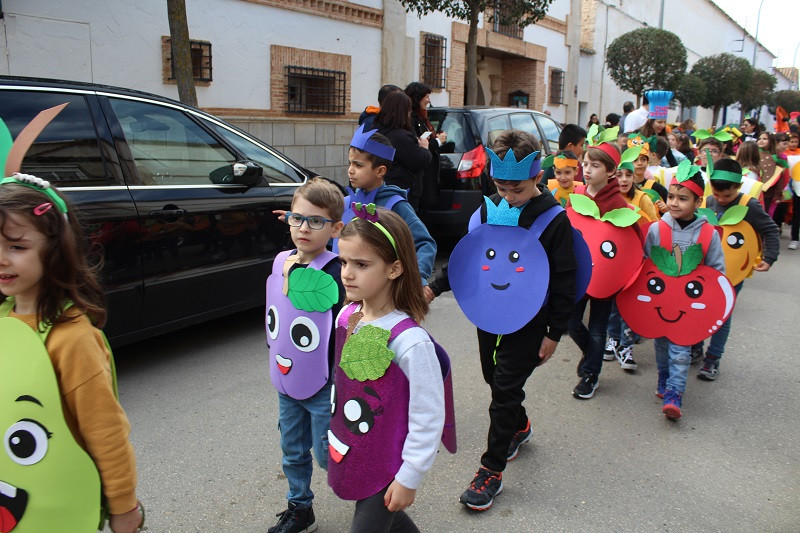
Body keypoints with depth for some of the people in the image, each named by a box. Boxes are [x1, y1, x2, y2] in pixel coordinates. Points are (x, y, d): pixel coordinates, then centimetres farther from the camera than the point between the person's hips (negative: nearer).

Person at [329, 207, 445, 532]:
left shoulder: (409, 341, -28)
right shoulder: (346, 316, -6)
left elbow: (428, 417, -20)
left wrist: (409, 479, -13)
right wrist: (336, 435, 16)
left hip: (385, 469, -7)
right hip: (349, 457, 7)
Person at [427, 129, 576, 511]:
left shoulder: (554, 218, -14)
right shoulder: (490, 207, 0)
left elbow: (565, 280, -10)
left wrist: (554, 332, -10)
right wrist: (436, 287, 4)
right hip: (489, 311, 6)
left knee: (505, 389, -1)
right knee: (494, 377, 19)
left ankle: (492, 469, 13)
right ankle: (519, 427, 48)